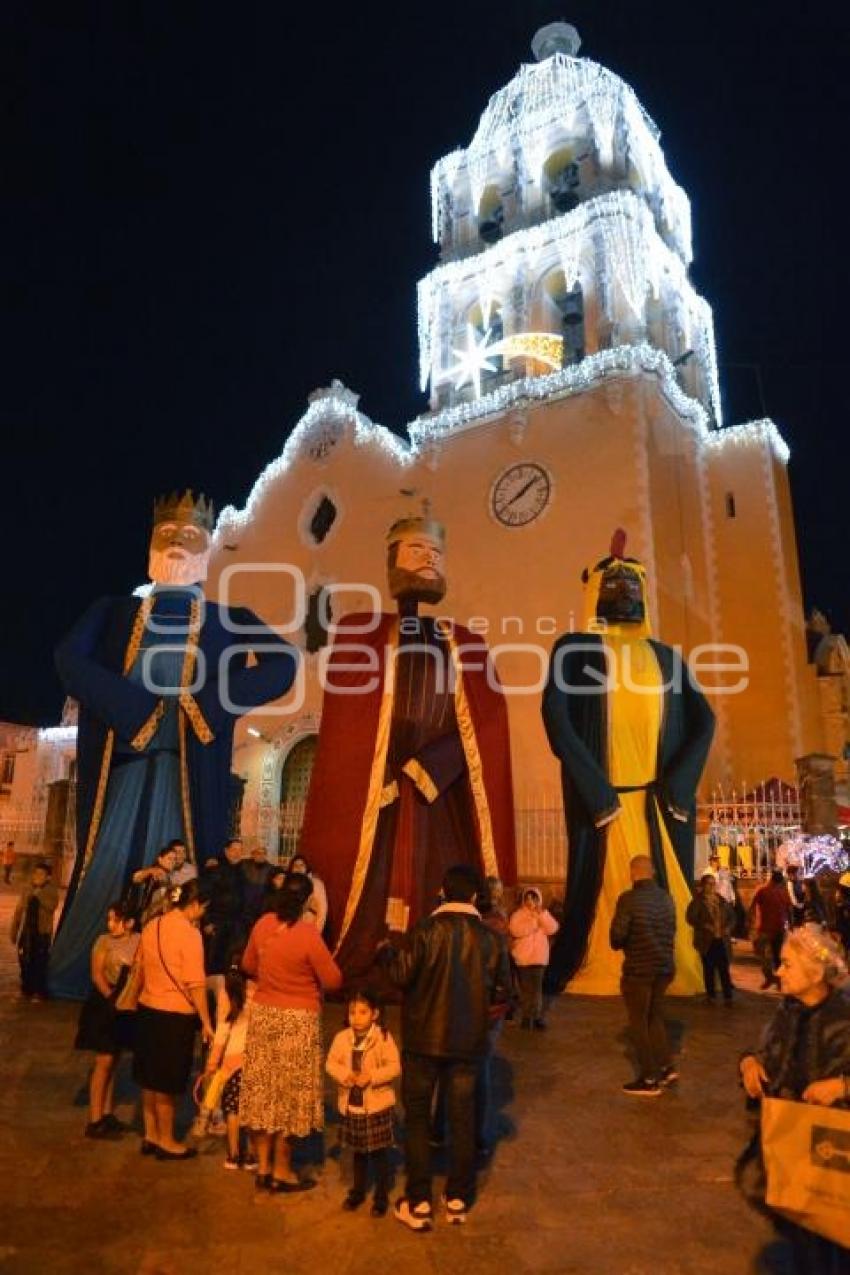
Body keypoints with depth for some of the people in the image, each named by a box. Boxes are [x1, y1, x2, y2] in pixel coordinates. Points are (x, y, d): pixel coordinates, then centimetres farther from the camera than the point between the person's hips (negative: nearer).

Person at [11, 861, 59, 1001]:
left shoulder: (51, 891, -6)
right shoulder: (27, 888, 5)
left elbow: (51, 906, -25)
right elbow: (19, 910, 10)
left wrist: (38, 892, -25)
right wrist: (14, 930, 9)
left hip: (42, 932, -4)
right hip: (25, 931, 4)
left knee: (39, 963, -2)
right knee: (25, 962, 11)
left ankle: (39, 992, 9)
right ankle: (26, 989, 27)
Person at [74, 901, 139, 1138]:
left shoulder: (138, 941, -1)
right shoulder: (104, 941, -8)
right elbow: (96, 975, -12)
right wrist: (111, 998, -18)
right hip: (104, 1005, -4)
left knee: (113, 1061, 13)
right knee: (103, 1062, -4)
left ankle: (107, 1114, 22)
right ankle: (94, 1121, 3)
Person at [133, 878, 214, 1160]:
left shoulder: (152, 926, 4)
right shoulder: (189, 933, -19)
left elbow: (140, 970, 13)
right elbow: (195, 984, -20)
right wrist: (206, 1022, -12)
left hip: (148, 1009, 7)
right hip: (175, 1014, -7)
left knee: (150, 1077, 18)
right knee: (166, 1081, 7)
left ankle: (150, 1135, 31)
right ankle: (166, 1141, 21)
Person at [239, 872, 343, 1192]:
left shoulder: (263, 924, -4)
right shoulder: (308, 934, -20)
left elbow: (249, 966, 12)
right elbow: (333, 981, -13)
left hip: (263, 1014, 5)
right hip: (298, 1020, -5)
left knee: (263, 1089, 15)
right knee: (289, 1093, 9)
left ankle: (263, 1167, 26)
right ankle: (281, 1171, 20)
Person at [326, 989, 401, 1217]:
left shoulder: (383, 1037, -14)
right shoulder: (342, 1037, -4)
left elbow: (394, 1067, -15)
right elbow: (331, 1063, -2)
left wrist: (371, 1076, -25)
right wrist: (345, 1074, -21)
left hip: (377, 1104, -3)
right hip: (351, 1104, 3)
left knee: (380, 1152, 7)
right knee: (358, 1151, 20)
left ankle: (381, 1197, 22)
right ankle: (358, 1191, 38)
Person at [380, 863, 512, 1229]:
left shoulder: (425, 930, -16)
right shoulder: (490, 938, -9)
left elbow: (401, 975, -18)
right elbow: (501, 991, -2)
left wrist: (387, 952, 1)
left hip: (424, 1039, -2)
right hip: (468, 1043, 2)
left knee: (417, 1118, 13)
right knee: (462, 1120, 16)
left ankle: (418, 1204, 18)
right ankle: (458, 1200, 26)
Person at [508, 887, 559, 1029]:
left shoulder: (544, 914, 8)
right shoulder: (518, 914, -4)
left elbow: (552, 929, -7)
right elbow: (516, 930, -22)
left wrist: (541, 915, -16)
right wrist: (533, 921, -22)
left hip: (539, 957, 2)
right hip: (523, 958, -2)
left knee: (536, 989, 4)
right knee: (526, 989, 4)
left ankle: (537, 1017, 13)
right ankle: (526, 1018, 15)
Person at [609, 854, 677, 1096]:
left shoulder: (628, 898, -17)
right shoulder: (666, 898, 4)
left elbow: (617, 935, -20)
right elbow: (671, 931, 10)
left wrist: (618, 945, 1)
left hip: (639, 968, -6)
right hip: (664, 967, 7)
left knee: (639, 1023, 7)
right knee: (655, 1018, 22)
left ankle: (649, 1079, 12)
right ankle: (666, 1067, 21)